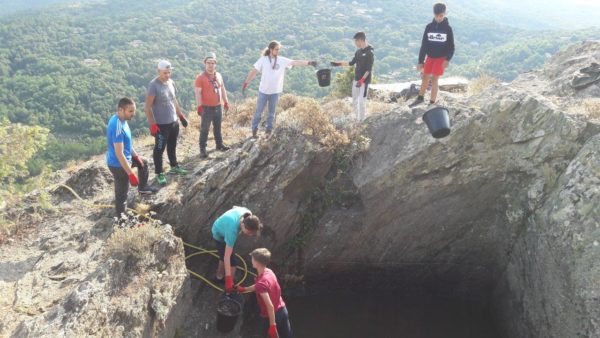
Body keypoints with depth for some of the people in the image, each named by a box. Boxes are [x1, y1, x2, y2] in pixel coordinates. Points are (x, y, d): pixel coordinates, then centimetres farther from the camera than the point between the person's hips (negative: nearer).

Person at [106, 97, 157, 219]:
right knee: (122, 194, 4)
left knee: (143, 163, 32)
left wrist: (136, 156, 19)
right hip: (118, 164, -10)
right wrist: (131, 174, -29)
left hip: (126, 157, 10)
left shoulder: (120, 119, -2)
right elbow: (119, 154, -33)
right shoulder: (117, 127, -33)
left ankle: (142, 187, 53)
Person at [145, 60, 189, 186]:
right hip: (161, 124, -7)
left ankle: (174, 166, 40)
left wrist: (181, 115, 19)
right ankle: (159, 173, 15)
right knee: (159, 149, 4)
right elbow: (148, 107, -18)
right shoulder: (153, 85, -18)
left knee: (172, 146, 23)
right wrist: (152, 124, -23)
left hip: (174, 122, 7)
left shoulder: (171, 82, 4)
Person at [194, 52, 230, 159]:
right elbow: (198, 92, -16)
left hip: (218, 107, 6)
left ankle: (219, 144, 33)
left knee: (218, 127, 19)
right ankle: (202, 149, 8)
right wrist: (199, 106, -21)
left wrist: (225, 102, 15)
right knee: (204, 129, 1)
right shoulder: (200, 77, -12)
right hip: (207, 108, -6)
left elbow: (222, 89, 16)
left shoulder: (218, 76, 6)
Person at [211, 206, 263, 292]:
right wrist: (228, 279, -41)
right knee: (232, 262, -5)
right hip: (220, 236, -7)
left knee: (223, 255, 28)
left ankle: (219, 276, 52)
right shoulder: (232, 230, -46)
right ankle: (230, 291, 12)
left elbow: (235, 207, -2)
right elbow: (227, 257, -42)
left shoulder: (247, 214, -28)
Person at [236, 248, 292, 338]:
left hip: (271, 316, -7)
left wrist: (272, 325, -24)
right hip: (282, 310, 7)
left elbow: (270, 306, -30)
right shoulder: (269, 272, -3)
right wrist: (244, 289, 26)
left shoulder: (261, 282, -30)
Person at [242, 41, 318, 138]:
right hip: (263, 91, -1)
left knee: (272, 112, 12)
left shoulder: (282, 60, -4)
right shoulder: (263, 59, -7)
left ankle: (269, 130, 25)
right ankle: (255, 129, 22)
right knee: (259, 111, 8)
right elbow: (254, 71, -2)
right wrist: (246, 82, -2)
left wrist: (309, 63, -23)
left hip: (275, 91, 2)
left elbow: (295, 62, -12)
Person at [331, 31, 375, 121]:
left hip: (364, 80, -8)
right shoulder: (358, 52, 10)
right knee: (354, 100, 10)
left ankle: (361, 120, 0)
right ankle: (355, 118, 19)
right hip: (356, 79, 8)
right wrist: (338, 63, 18)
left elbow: (369, 69, -17)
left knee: (361, 101, -7)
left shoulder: (370, 53, -13)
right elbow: (352, 63, 20)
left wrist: (362, 80, -23)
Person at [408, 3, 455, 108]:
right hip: (430, 57, 3)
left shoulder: (448, 28, -8)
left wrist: (447, 59, -20)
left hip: (441, 58, -3)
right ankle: (420, 98, 29)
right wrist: (420, 61, 0)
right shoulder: (429, 27, -2)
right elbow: (424, 45, 1)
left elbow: (451, 46, -5)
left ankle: (432, 103, 3)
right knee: (425, 77, 11)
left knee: (434, 79, -5)